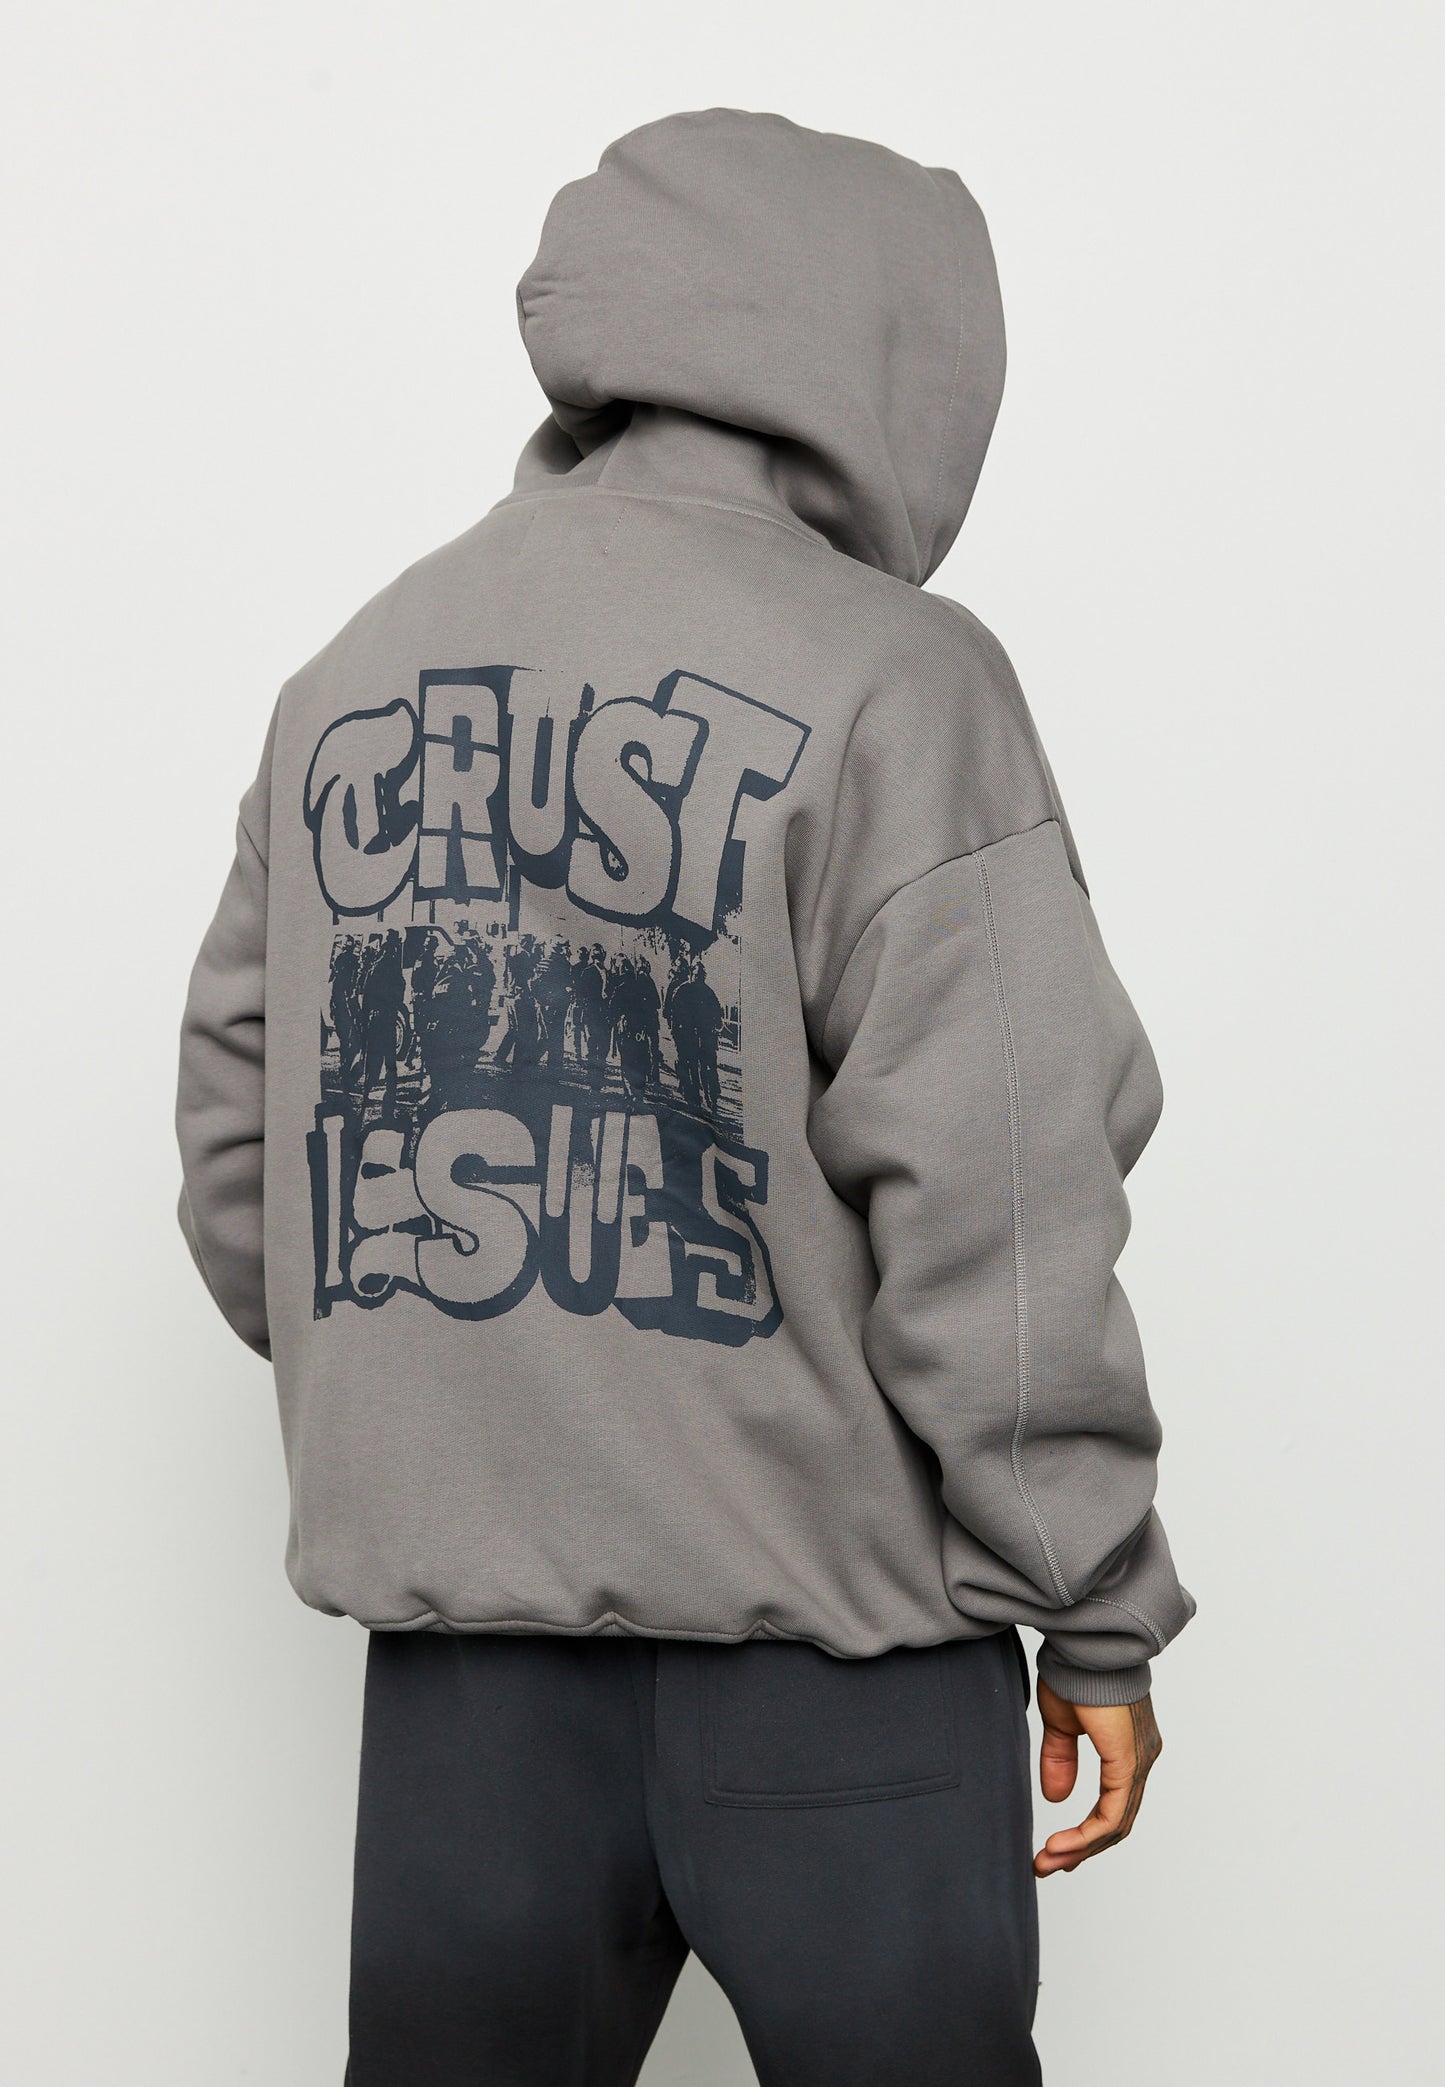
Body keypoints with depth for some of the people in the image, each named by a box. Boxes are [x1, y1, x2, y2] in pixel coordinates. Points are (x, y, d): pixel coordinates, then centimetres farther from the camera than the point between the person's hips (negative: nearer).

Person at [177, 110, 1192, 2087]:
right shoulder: (883, 677, -11)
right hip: (825, 1626, -5)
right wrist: (1101, 1620, -5)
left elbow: (241, 1156, 11)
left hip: (454, 1637, 5)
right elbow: (993, 1203, -14)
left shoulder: (352, 680, 8)